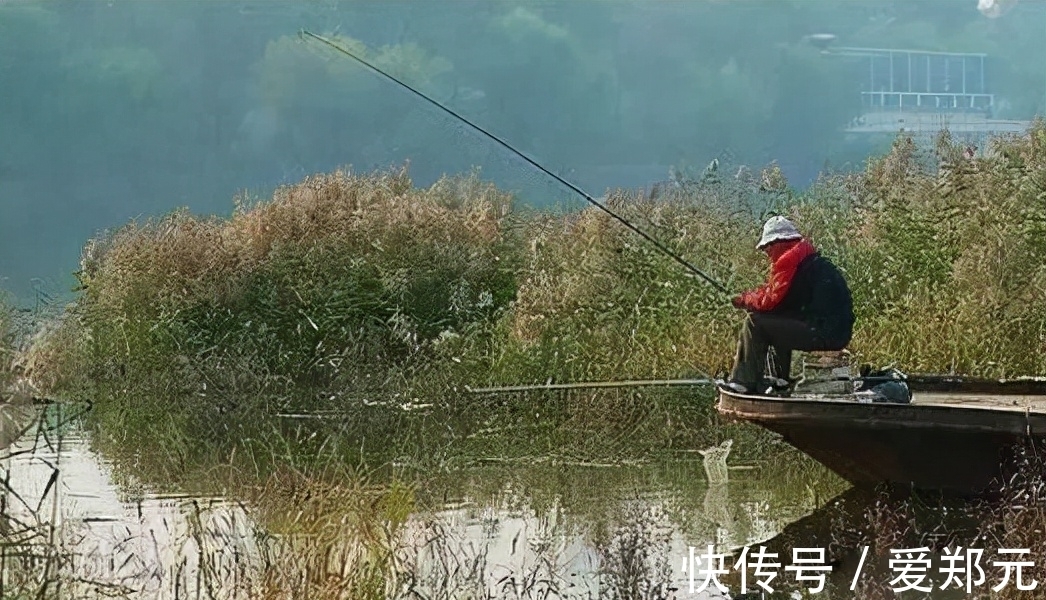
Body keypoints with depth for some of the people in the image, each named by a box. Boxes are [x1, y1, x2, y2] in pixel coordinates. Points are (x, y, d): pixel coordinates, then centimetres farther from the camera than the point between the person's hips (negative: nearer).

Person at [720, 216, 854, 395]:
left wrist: (746, 299, 8)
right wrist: (749, 296, 14)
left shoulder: (789, 261, -10)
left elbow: (770, 301, -9)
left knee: (754, 322, -7)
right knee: (774, 322, 30)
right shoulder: (811, 258, 21)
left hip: (822, 335, -10)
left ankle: (744, 382, -5)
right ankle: (780, 379, 29)